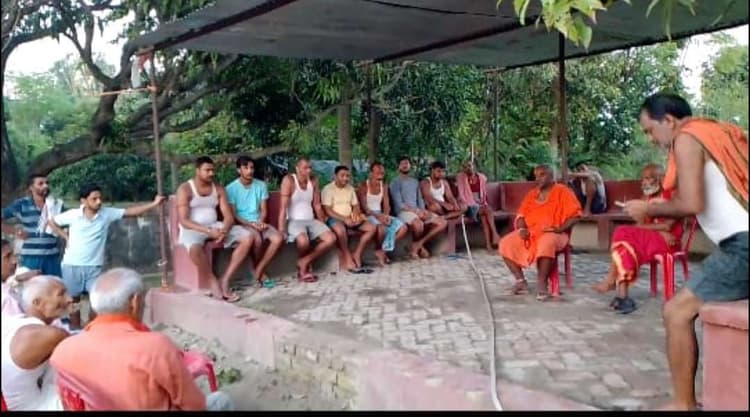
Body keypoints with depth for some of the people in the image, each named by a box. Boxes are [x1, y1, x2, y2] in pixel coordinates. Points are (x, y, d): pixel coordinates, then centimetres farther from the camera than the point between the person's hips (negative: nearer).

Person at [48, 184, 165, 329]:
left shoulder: (107, 214, -7)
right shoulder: (72, 215, -9)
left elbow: (131, 211, -11)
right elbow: (52, 222, 6)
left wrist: (154, 204, -20)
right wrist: (66, 237, -3)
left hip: (94, 265, 1)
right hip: (72, 265, -1)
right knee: (73, 299, 11)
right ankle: (75, 330, 25)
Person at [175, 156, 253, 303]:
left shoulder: (218, 188, 8)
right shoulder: (185, 189, -7)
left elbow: (228, 216, 2)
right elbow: (184, 221, -15)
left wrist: (224, 230, -21)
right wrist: (208, 231, -26)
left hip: (215, 226, 5)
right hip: (192, 229, -5)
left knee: (247, 237, -15)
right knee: (194, 247, -41)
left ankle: (225, 279, -15)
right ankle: (213, 281, -16)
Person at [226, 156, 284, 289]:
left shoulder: (261, 185, 7)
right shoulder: (231, 188, -5)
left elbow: (264, 210, 7)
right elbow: (233, 215, -7)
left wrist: (261, 222, -14)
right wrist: (251, 224, -19)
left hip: (259, 222, 4)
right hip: (241, 224, -4)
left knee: (278, 238, -24)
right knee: (257, 238, -35)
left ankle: (258, 271, -14)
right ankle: (261, 273, -12)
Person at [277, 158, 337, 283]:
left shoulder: (313, 181, 7)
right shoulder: (289, 180, -11)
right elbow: (283, 206, -16)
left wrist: (323, 224, 9)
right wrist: (281, 228, -23)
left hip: (311, 220, 6)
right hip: (294, 221, -6)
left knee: (331, 239, -17)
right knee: (303, 241, -37)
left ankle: (304, 262, -7)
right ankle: (307, 264, -3)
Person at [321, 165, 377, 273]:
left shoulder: (350, 188, 14)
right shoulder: (328, 189, -7)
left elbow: (356, 206, 15)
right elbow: (327, 211, -15)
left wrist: (355, 215, -10)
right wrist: (344, 219, -25)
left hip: (350, 218, 7)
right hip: (334, 219, -7)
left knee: (371, 228, -12)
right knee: (341, 229, -41)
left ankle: (356, 255, -13)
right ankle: (348, 260, -27)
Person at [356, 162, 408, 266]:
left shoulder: (384, 187, 10)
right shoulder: (363, 186, -7)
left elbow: (387, 205, 6)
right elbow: (363, 207, -14)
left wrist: (385, 215, -17)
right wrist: (377, 216, -27)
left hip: (381, 215, 6)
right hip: (368, 215, -6)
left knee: (403, 228, -13)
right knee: (382, 228, -38)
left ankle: (384, 249, -5)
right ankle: (379, 250, -10)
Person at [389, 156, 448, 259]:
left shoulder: (415, 182, 22)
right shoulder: (395, 182, 0)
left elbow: (420, 199, 17)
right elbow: (399, 203, -11)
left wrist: (422, 211, -6)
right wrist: (416, 211, -18)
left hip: (418, 211, 7)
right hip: (403, 212, -7)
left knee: (443, 223, -10)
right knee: (418, 224, -40)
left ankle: (418, 244, -13)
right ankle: (420, 246, -8)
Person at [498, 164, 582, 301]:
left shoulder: (562, 191, 1)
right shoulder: (531, 194, 18)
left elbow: (575, 215, -6)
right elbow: (521, 215, 14)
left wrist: (560, 228, -21)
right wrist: (522, 229, -7)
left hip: (553, 234, -6)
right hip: (530, 232, 6)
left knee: (546, 244, -41)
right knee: (505, 244, -16)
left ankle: (542, 284, -29)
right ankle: (520, 281, -11)